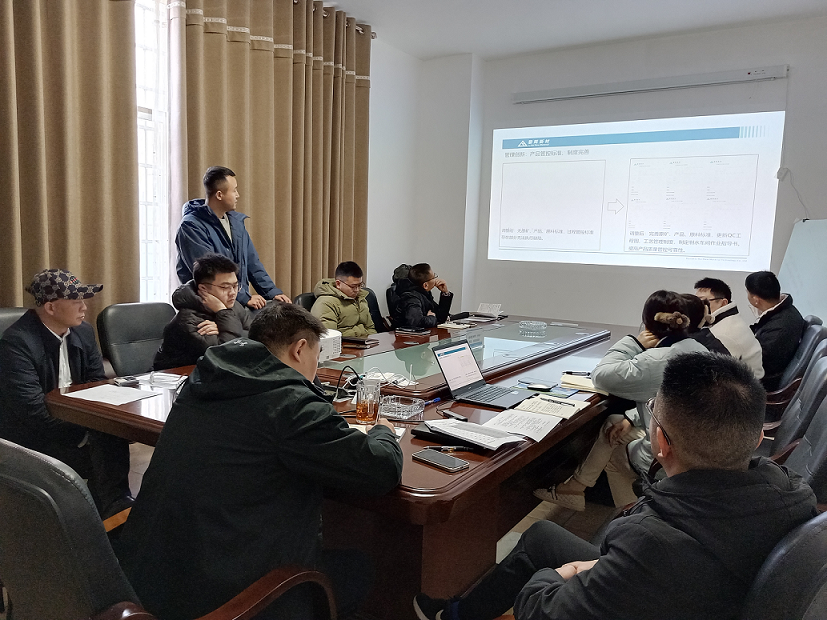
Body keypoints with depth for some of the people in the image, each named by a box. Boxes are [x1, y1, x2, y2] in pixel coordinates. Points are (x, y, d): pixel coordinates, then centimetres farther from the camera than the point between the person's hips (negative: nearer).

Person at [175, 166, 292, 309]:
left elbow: (252, 262, 18)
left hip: (240, 303, 7)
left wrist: (273, 292, 8)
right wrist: (245, 298, -19)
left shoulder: (236, 220, 15)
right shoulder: (191, 227, -10)